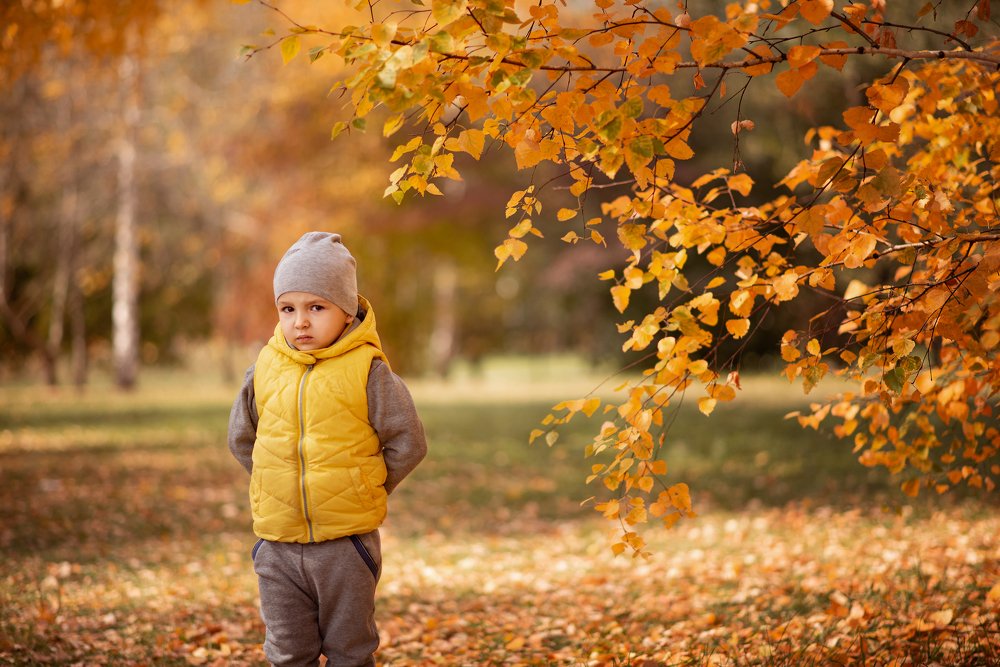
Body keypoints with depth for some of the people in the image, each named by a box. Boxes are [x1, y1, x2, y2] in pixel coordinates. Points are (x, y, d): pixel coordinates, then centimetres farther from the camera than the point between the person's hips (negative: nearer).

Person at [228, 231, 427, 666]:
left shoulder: (367, 371, -9)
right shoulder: (265, 369, 2)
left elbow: (407, 443, -5)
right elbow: (241, 438, 17)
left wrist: (365, 490, 1)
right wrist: (276, 484, 11)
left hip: (346, 542, -3)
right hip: (277, 544, 3)